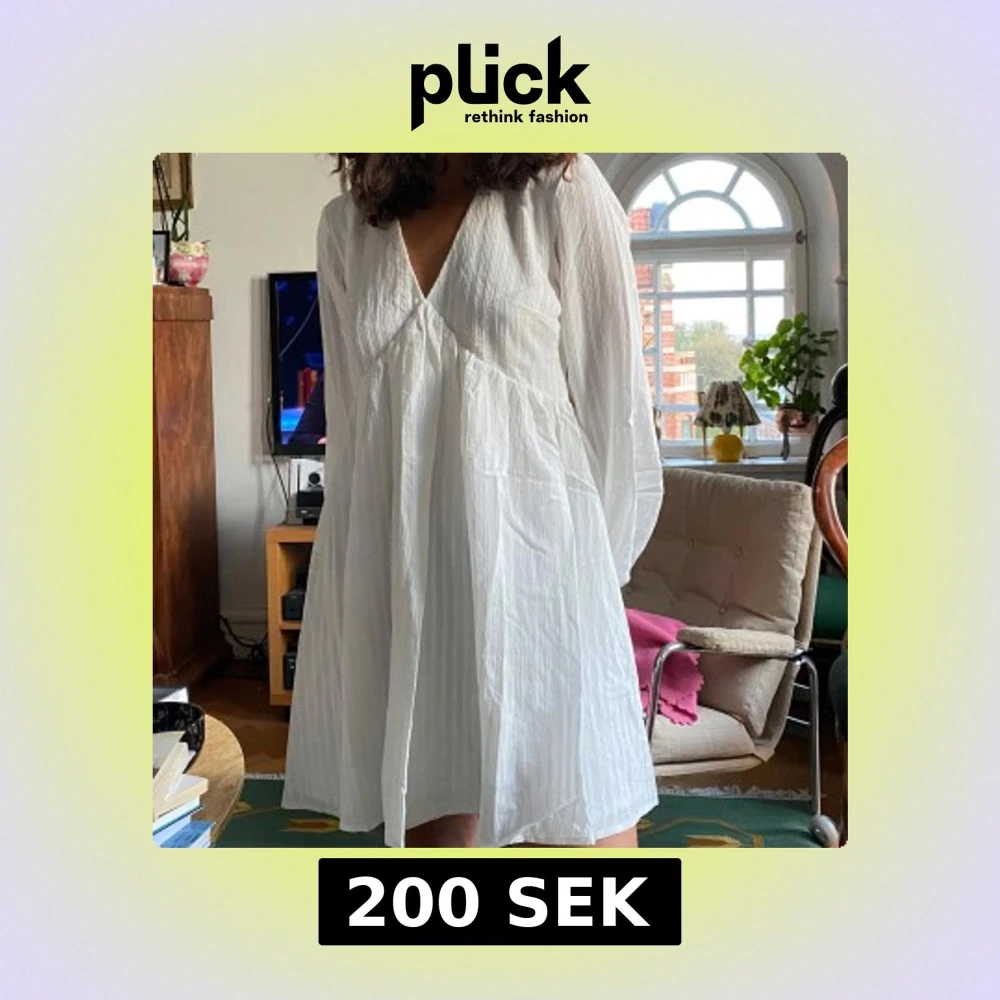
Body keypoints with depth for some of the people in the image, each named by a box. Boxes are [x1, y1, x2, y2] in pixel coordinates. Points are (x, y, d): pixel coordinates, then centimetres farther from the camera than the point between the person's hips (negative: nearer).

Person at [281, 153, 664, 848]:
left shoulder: (563, 193, 1)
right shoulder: (345, 226, 12)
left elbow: (614, 404, 0)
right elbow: (346, 421, 14)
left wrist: (591, 574, 2)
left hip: (534, 558, -3)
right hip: (393, 571, 4)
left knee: (589, 819, 1)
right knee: (427, 812, 10)